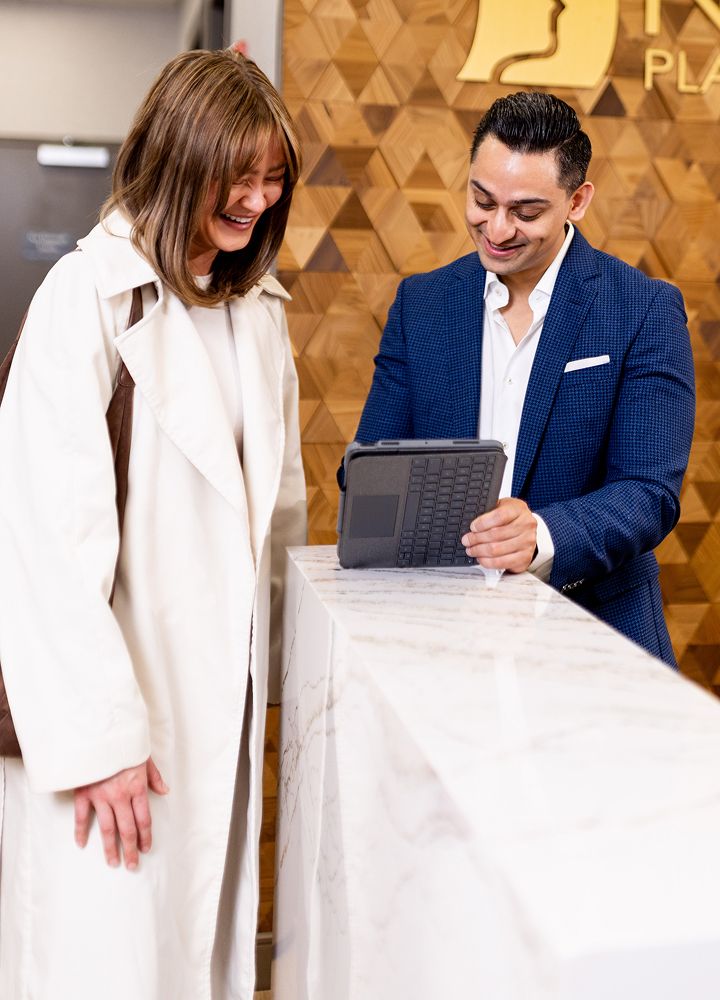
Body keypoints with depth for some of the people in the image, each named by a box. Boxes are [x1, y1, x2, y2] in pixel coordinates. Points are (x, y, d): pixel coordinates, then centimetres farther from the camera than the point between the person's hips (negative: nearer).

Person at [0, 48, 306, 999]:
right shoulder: (90, 293, -12)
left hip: (224, 687, 6)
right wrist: (96, 732, -18)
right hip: (114, 686, -6)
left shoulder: (257, 306, 11)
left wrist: (273, 653, 10)